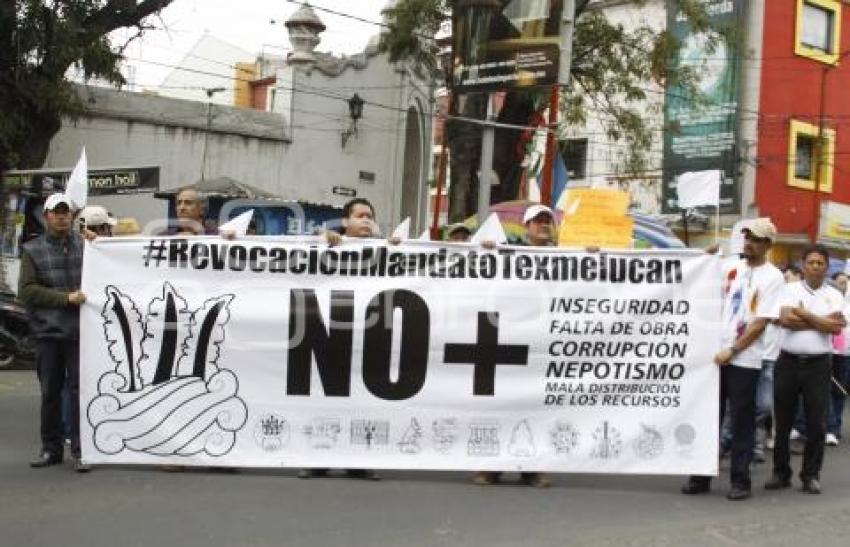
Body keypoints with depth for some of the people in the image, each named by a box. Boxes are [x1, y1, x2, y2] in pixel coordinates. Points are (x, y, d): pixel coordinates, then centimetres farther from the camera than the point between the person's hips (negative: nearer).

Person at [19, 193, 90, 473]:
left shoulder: (85, 245, 5)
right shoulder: (33, 250, 6)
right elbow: (27, 290, -3)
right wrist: (66, 298, -12)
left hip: (80, 331, -1)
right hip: (48, 331, 1)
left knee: (80, 390, -2)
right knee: (50, 392, 11)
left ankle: (81, 450, 4)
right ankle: (51, 448, 22)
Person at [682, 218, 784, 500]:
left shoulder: (772, 277, -5)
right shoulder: (732, 267, 10)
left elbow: (761, 322, -11)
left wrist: (732, 351, -15)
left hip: (745, 359, -5)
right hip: (716, 354, 5)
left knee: (742, 421, 1)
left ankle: (740, 480, 9)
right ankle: (701, 476, 16)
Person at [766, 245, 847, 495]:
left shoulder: (834, 295, 6)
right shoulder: (790, 290, 4)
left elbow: (837, 327, -10)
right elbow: (785, 319, -13)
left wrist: (804, 314, -9)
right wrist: (822, 322, -9)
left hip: (818, 364, 0)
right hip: (788, 362, 0)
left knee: (817, 424, 1)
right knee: (783, 422, 7)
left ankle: (811, 475, 13)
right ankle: (781, 473, 18)